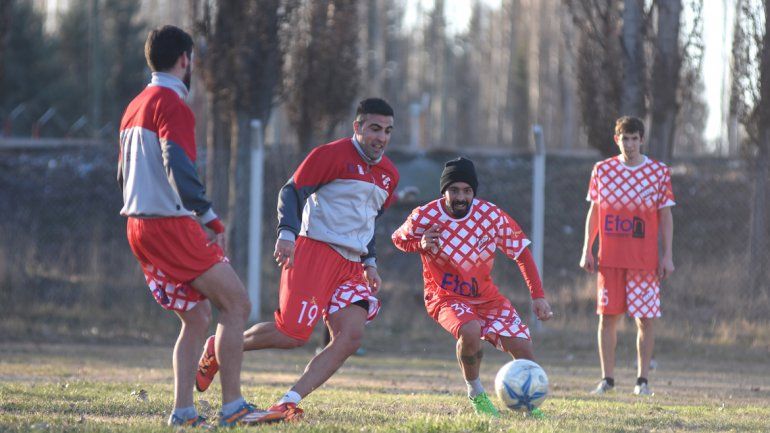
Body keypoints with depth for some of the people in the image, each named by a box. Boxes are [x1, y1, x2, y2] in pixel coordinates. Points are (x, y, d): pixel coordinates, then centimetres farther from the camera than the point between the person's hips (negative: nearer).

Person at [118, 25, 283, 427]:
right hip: (171, 225, -9)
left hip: (138, 225, 9)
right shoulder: (172, 105, -11)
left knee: (197, 315, 13)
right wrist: (212, 220, -16)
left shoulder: (135, 107, 19)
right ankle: (232, 406, -11)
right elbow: (179, 170, -22)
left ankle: (182, 410, 6)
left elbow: (124, 175, 24)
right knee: (236, 304, -7)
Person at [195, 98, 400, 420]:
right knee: (293, 334, -15)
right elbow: (291, 191, -8)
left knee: (351, 336, -16)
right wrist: (287, 233, -23)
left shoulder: (389, 175, 18)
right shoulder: (332, 154, -6)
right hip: (316, 249, -7)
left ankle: (290, 401, -17)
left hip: (352, 265, 7)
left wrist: (370, 263, 18)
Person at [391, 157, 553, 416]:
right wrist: (420, 244, -20)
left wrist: (538, 296, -9)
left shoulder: (491, 215, -13)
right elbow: (398, 239, 3)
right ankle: (475, 394, -8)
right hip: (444, 296, -3)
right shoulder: (425, 217, -16)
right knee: (470, 331, -34)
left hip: (486, 295, 3)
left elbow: (521, 252, -4)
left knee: (522, 346, -9)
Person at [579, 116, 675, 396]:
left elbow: (665, 216, 3)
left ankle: (642, 380, 6)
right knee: (607, 317, 1)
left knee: (646, 319, -3)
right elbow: (594, 212, 11)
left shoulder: (659, 172, 1)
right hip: (609, 258, 1)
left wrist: (667, 255, -2)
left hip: (645, 261, -1)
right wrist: (587, 250, 4)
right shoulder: (602, 170, 5)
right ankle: (607, 379, 9)